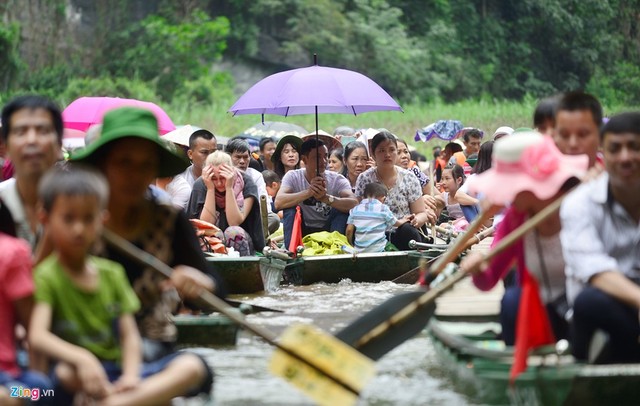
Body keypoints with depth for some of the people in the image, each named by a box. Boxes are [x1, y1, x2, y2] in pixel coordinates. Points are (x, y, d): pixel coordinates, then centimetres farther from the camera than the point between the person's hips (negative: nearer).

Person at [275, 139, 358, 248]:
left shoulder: (337, 179, -10)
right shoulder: (293, 177, -9)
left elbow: (354, 203, -29)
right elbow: (278, 203, -27)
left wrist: (326, 198, -46)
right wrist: (308, 192, -42)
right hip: (303, 232, 0)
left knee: (342, 209, -23)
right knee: (291, 209, -24)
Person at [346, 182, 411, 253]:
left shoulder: (355, 209, 10)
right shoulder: (383, 209, 3)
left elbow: (349, 230, 5)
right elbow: (396, 223, 18)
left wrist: (351, 246, 20)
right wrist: (403, 220, 40)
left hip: (359, 250, 4)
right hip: (378, 250, -4)